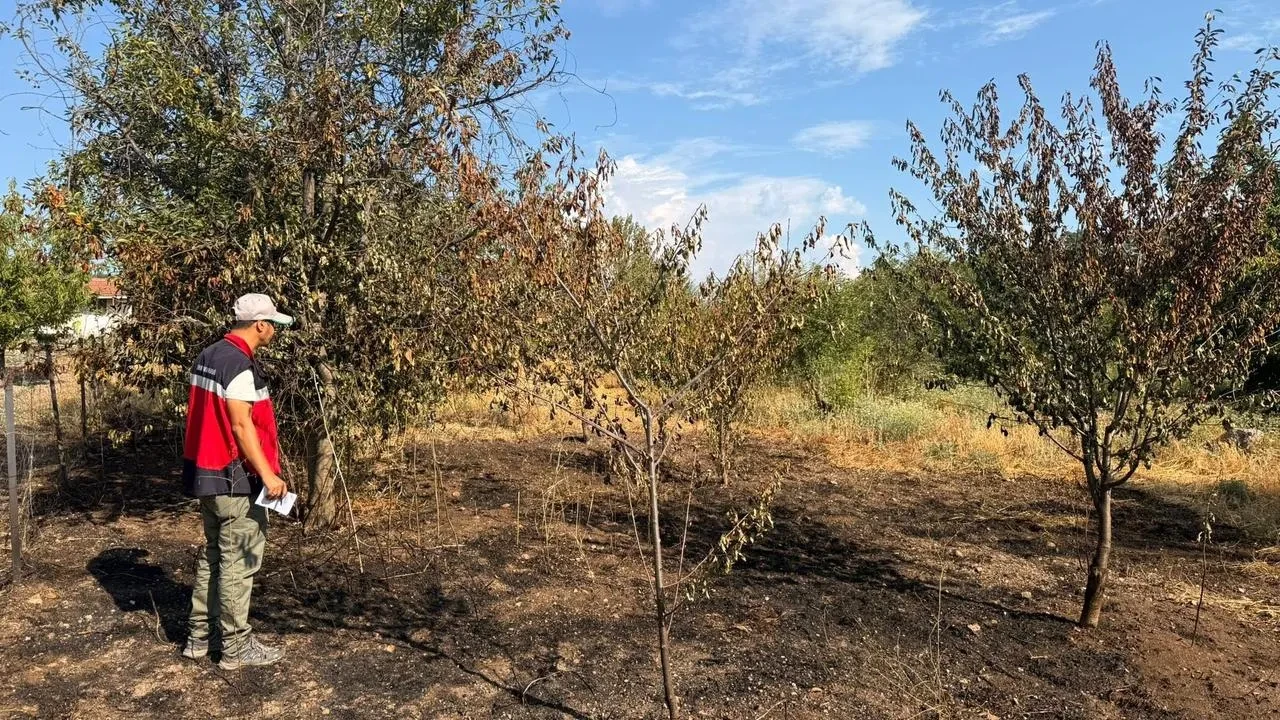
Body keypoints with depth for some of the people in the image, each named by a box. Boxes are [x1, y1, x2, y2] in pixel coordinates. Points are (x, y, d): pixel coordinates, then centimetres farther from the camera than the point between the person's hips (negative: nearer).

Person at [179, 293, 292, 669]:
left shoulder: (208, 355, 10)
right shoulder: (240, 365, -19)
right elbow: (241, 425, -23)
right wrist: (267, 473, -24)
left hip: (206, 472, 10)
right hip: (235, 478, -10)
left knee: (213, 554, 20)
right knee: (238, 562, 1)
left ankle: (197, 635, 29)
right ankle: (236, 646, 11)